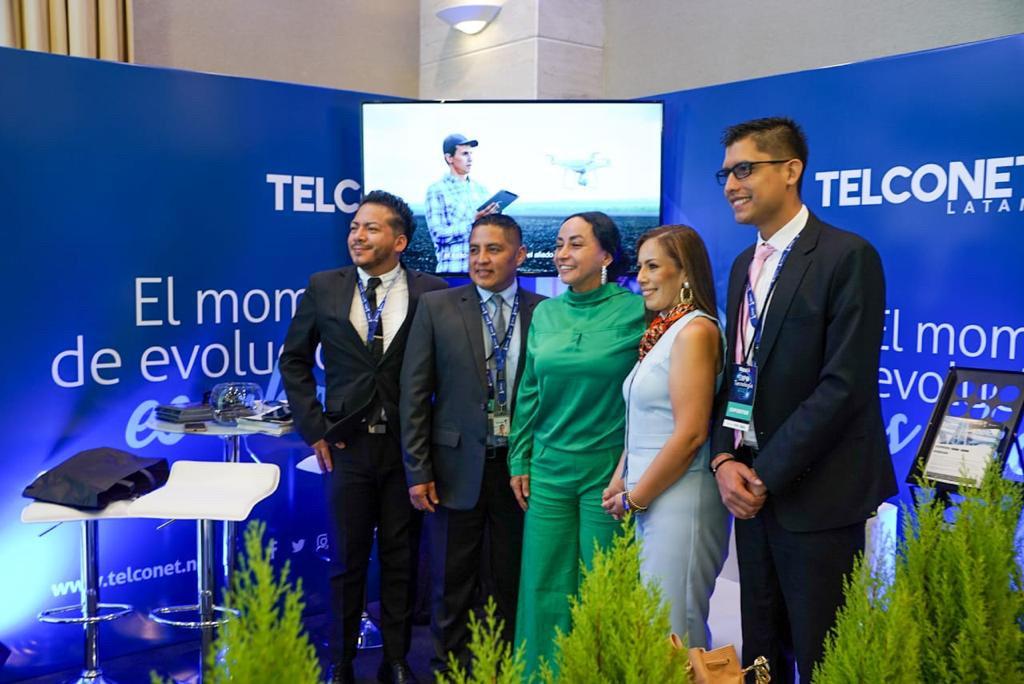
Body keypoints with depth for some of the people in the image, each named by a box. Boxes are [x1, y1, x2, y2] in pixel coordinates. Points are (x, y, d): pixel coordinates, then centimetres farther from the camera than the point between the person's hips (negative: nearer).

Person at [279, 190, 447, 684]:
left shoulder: (431, 292, -4)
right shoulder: (323, 287, 1)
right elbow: (294, 360, 8)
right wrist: (313, 427, 1)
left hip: (408, 447, -1)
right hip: (347, 444, 1)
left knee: (401, 559, 10)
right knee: (347, 560, 11)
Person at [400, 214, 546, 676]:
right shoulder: (437, 307, -1)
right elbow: (415, 394, -1)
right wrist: (418, 471, -4)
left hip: (522, 466, 1)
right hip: (459, 466, 0)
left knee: (512, 582, 13)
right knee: (453, 585, 12)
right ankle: (450, 668, 28)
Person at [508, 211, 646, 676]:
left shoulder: (635, 311, -8)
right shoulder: (545, 313, 5)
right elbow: (528, 393, 10)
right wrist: (519, 461, 9)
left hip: (608, 468, -4)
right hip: (548, 468, 4)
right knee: (543, 586, 9)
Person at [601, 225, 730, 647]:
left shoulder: (695, 331, -13)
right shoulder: (660, 331, 13)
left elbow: (690, 433, -19)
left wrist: (635, 498, -11)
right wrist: (620, 483, 7)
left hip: (681, 499, -9)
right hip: (652, 500, 9)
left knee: (673, 629, 1)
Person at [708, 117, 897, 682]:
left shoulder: (847, 257, -11)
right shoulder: (744, 265, 13)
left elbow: (844, 384, -18)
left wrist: (767, 473, -16)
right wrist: (724, 459, -2)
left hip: (816, 495, -7)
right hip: (753, 488, 7)